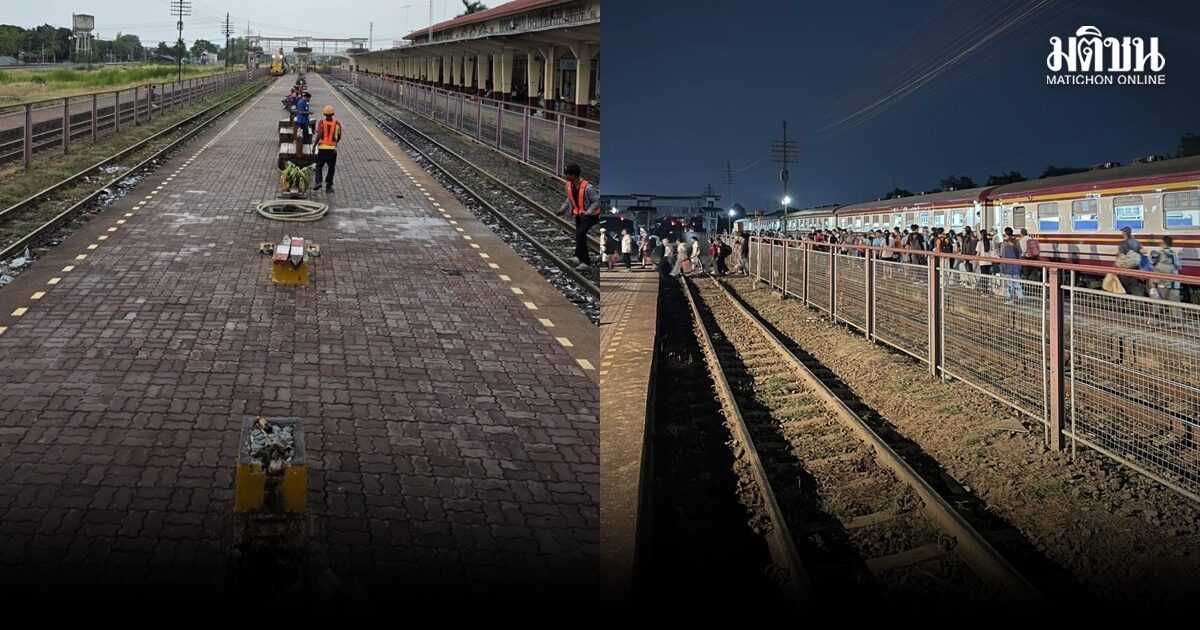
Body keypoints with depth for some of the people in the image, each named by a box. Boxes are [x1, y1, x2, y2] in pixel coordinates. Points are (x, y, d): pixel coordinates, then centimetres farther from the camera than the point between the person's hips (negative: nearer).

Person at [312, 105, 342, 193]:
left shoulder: (321, 122, -5)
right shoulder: (337, 124, 0)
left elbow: (319, 135, -15)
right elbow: (339, 137, 9)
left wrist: (315, 144, -5)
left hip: (322, 148, 0)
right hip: (332, 149, 1)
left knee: (319, 166, 15)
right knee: (331, 168, 11)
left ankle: (318, 181, -6)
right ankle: (328, 186, 10)